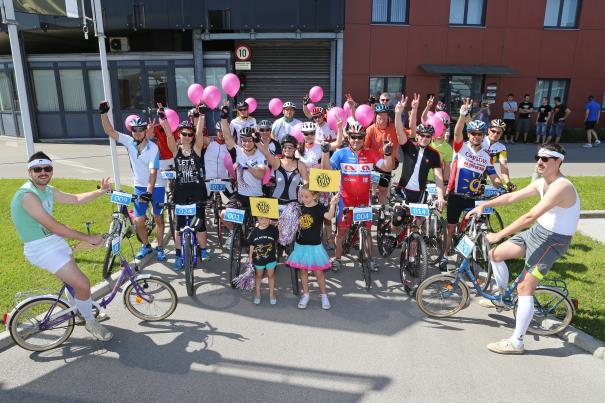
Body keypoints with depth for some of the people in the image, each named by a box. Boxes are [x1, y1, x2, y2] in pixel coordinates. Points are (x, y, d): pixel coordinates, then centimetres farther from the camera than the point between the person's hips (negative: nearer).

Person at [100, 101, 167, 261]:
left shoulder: (153, 148, -18)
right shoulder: (129, 142, -6)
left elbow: (153, 172, -24)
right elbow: (109, 131, -12)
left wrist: (149, 192, -33)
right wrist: (104, 113, -26)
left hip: (155, 187, -3)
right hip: (139, 187, 3)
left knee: (158, 218, 6)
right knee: (139, 221, 2)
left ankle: (160, 247, 21)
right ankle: (146, 245, 25)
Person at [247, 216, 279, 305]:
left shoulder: (273, 229, -15)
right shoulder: (254, 231, -11)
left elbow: (276, 242, 0)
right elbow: (252, 245, -3)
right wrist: (250, 257, 0)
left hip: (271, 258, -1)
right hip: (258, 258, 1)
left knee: (271, 275, 14)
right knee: (259, 275, 19)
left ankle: (271, 294, 31)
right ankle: (257, 293, 36)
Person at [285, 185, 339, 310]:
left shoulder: (319, 208, -13)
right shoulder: (300, 208, 2)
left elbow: (329, 216, -32)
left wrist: (333, 204, -48)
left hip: (314, 245, -4)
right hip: (300, 245, 4)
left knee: (318, 271, 5)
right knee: (303, 271, 13)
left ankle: (324, 295, 23)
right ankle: (305, 295, 28)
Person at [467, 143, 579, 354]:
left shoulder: (561, 187, -26)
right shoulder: (541, 183, 4)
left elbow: (530, 216, -32)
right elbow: (511, 197, 9)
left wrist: (499, 235, -29)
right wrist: (483, 205, 0)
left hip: (553, 240, -9)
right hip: (537, 231, 9)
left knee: (524, 288, -9)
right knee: (495, 254, 8)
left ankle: (516, 343, 3)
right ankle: (502, 297, 30)